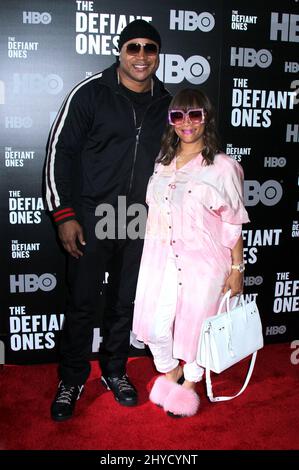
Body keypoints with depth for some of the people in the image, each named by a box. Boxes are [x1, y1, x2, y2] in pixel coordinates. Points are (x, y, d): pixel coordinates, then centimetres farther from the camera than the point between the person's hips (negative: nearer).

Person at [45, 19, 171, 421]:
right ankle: (72, 379, 23)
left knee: (125, 302, 13)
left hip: (139, 222, 4)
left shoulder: (166, 103, 7)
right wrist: (64, 214, -11)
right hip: (90, 218, -3)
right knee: (82, 304, 3)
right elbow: (60, 151, -6)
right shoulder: (91, 93, -5)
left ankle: (114, 370, 33)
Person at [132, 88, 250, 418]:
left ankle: (190, 381, 36)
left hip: (203, 261, -4)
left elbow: (233, 224, -4)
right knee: (155, 326, 5)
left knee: (194, 324, 8)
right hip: (161, 257, 4)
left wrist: (237, 268, -3)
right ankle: (170, 370, 36)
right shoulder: (162, 162, 7)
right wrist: (152, 253, 16)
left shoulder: (223, 167, -7)